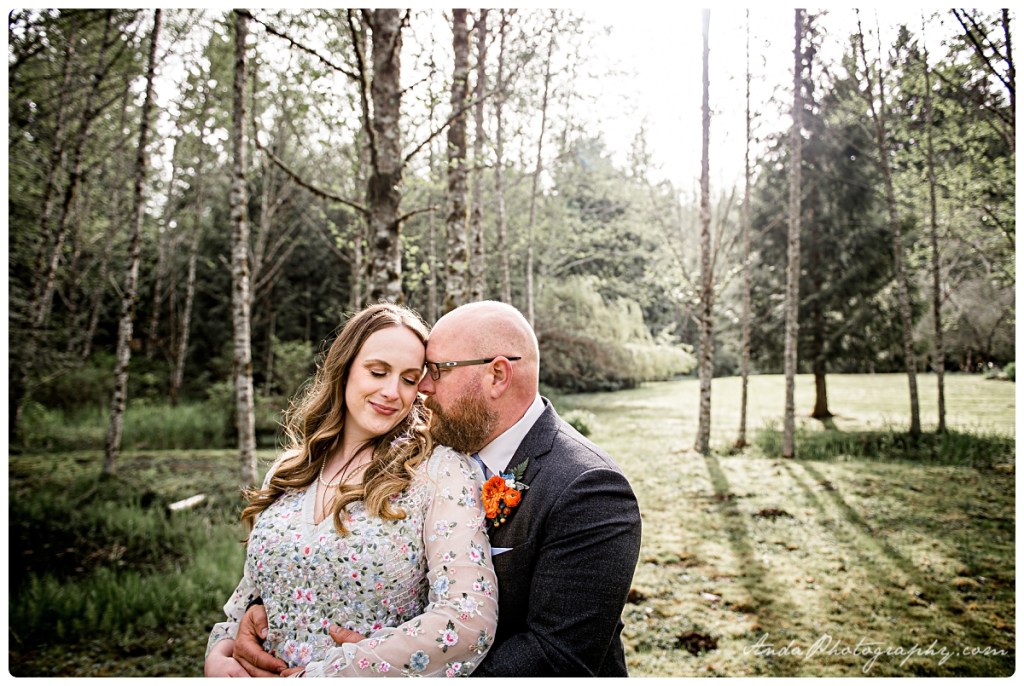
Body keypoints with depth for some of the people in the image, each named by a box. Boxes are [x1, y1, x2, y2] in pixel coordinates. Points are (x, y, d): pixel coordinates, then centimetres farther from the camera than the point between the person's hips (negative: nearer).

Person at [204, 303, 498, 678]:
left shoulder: (441, 469, -19)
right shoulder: (289, 471, -2)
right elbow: (253, 585, 10)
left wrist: (318, 675, -25)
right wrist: (219, 650, -10)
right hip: (263, 675, 4)